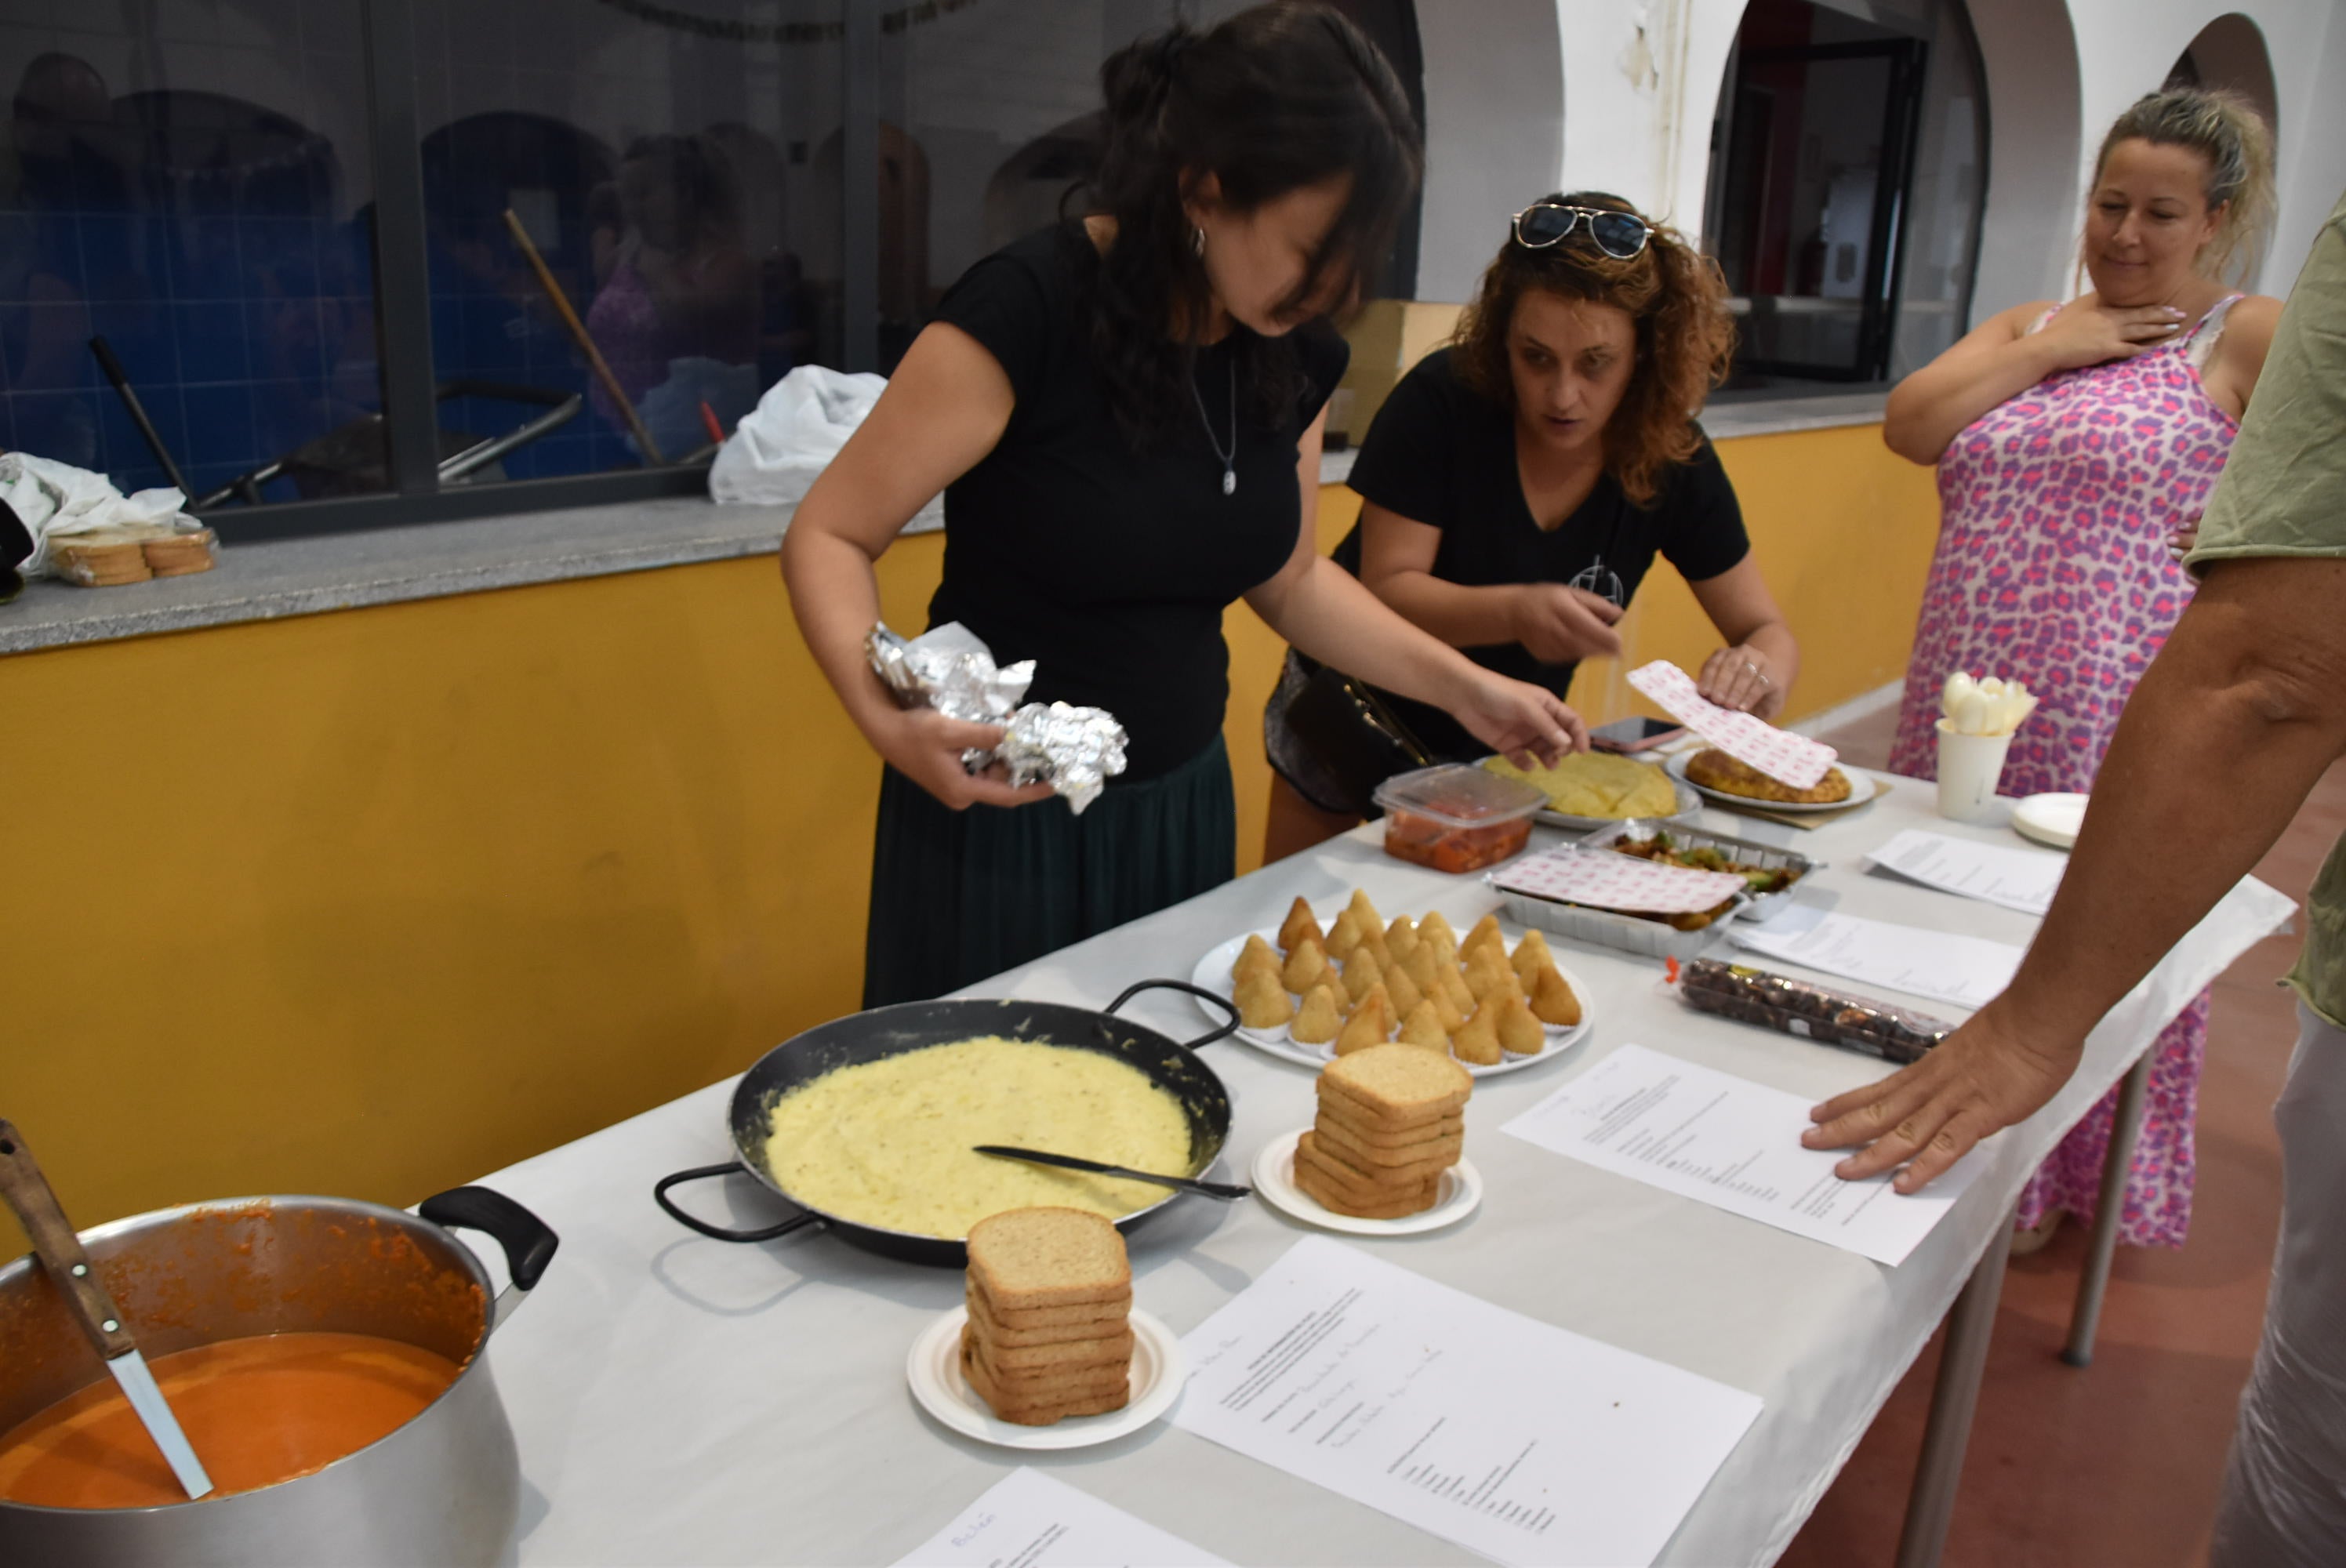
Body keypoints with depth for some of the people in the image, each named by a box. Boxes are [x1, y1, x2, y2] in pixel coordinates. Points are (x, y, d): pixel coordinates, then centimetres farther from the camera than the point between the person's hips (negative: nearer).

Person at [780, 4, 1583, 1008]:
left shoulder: (1292, 352, -1)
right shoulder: (1026, 312, -20)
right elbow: (828, 538, -15)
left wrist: (1462, 687, 6)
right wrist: (885, 716, -32)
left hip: (1184, 803, 6)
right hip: (1004, 813, -6)